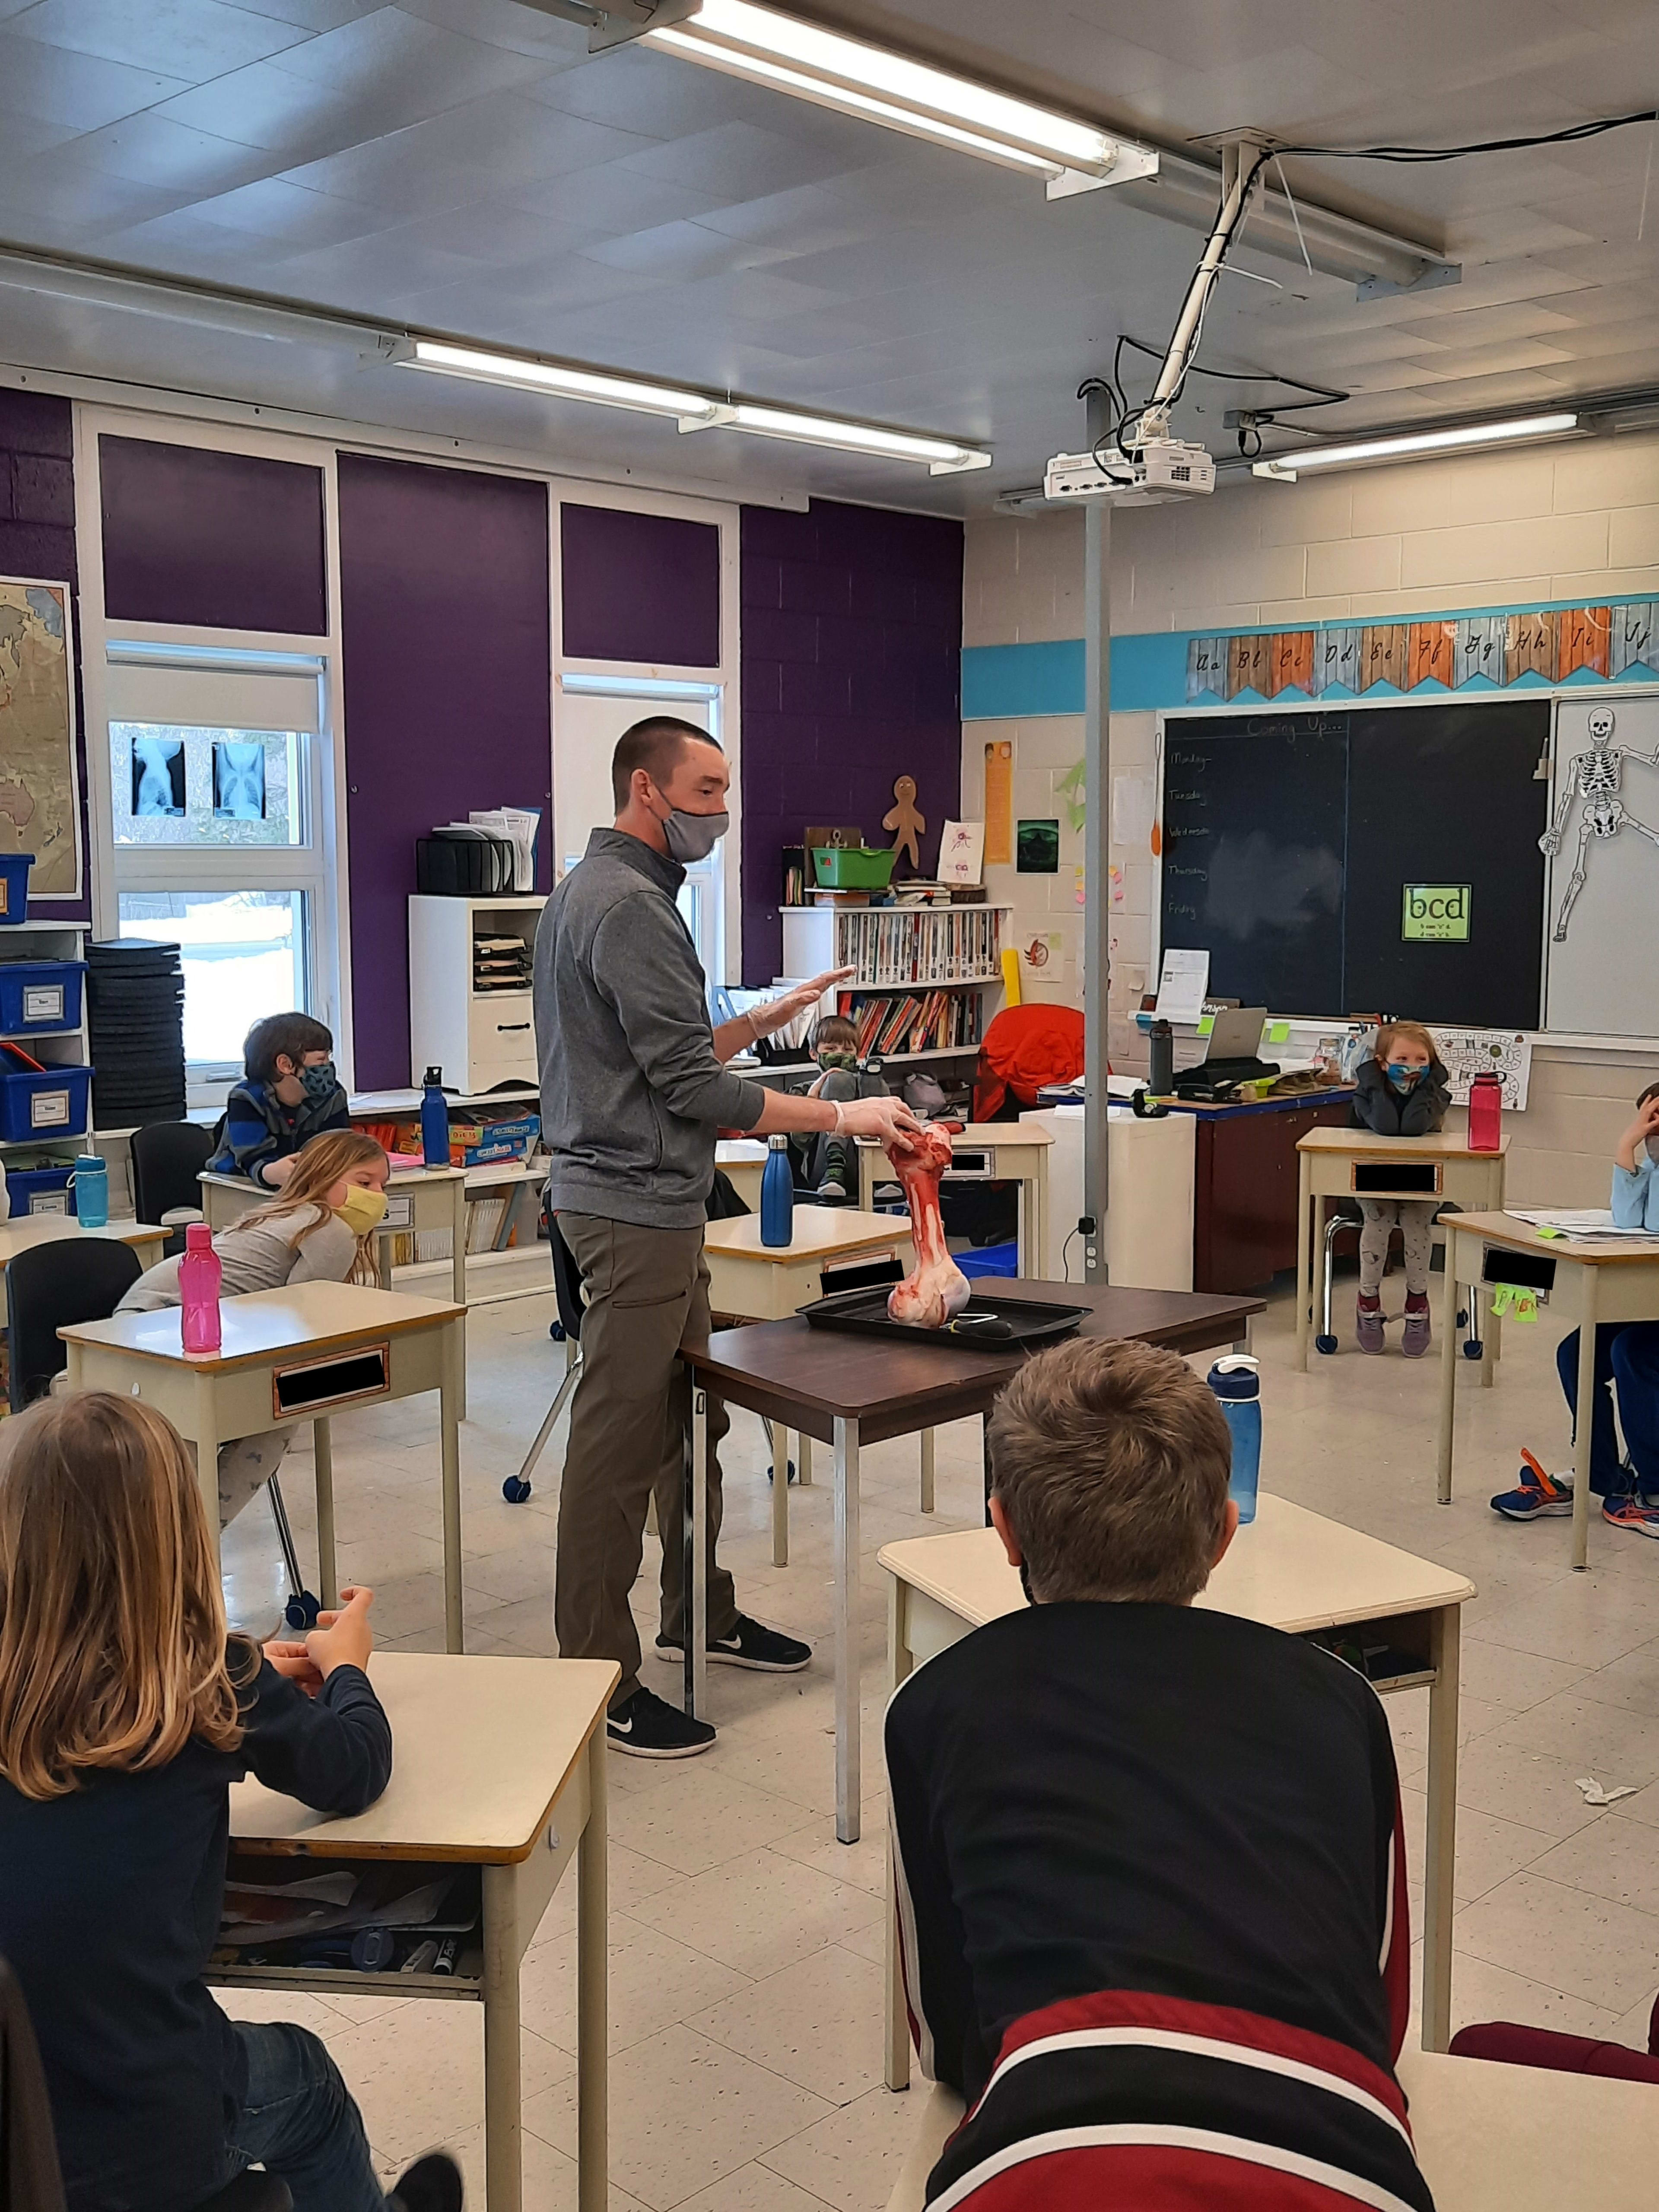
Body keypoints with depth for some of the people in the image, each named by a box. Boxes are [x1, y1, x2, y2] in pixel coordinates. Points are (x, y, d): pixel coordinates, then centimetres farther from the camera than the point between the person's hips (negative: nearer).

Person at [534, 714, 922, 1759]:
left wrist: (763, 1020, 13)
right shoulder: (628, 905, -17)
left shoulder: (599, 889, 17)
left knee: (691, 1415, 20)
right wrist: (842, 1116, -15)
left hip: (654, 1200, 11)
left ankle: (698, 1612, 35)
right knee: (620, 1440, -4)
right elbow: (691, 1087, -20)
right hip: (634, 1206, -11)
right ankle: (596, 1678, 4)